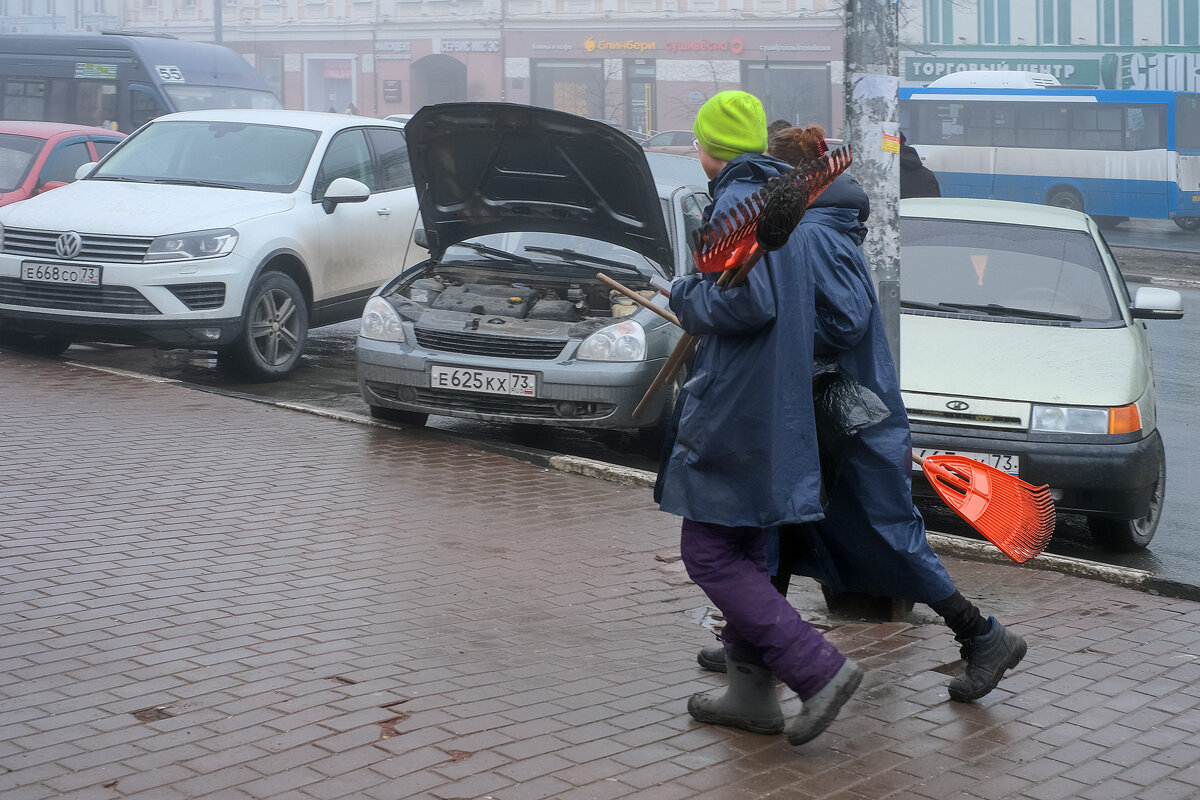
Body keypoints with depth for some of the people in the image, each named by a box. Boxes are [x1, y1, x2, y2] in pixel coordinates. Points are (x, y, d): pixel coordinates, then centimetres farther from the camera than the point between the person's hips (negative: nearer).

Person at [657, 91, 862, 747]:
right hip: (784, 411, 9)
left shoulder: (736, 206, -14)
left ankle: (817, 669, -10)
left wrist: (687, 296, -8)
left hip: (738, 409, -9)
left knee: (709, 552, -4)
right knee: (744, 548, 16)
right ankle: (751, 692, 19)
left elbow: (749, 302, -25)